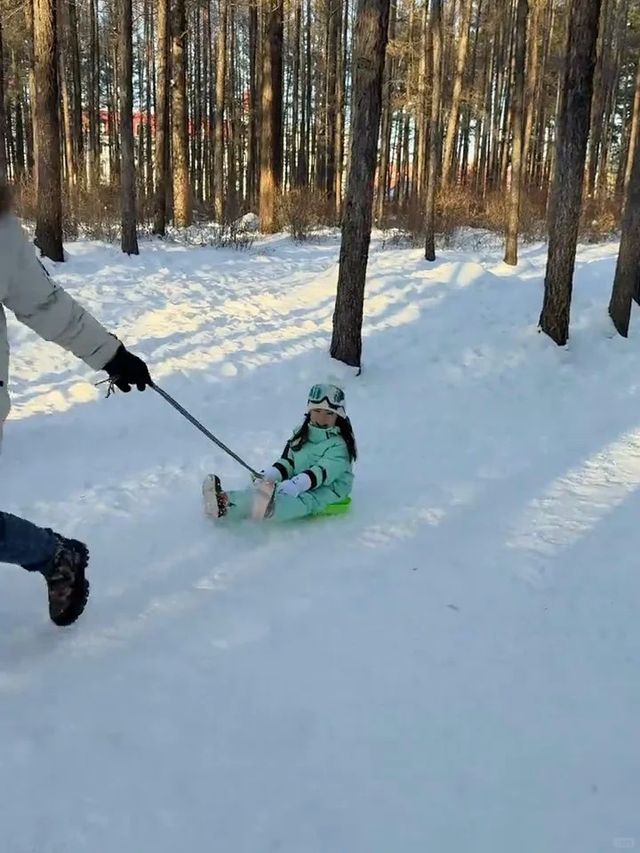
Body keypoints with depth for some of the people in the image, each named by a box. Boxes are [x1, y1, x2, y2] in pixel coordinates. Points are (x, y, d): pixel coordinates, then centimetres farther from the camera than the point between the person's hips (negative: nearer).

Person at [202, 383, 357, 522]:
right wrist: (273, 473, -12)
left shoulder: (339, 445, -7)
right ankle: (224, 501, -49)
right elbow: (288, 461, 13)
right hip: (298, 483, 8)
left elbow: (323, 471, -21)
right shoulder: (300, 435, 16)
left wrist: (298, 483, -38)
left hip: (327, 490, -8)